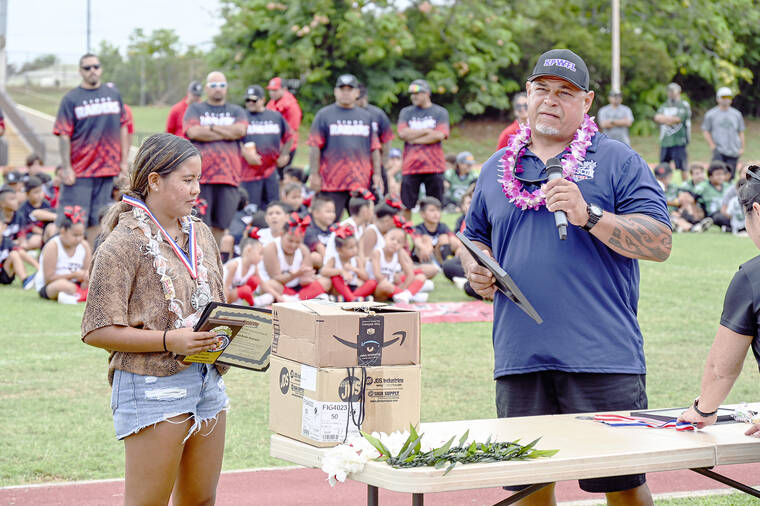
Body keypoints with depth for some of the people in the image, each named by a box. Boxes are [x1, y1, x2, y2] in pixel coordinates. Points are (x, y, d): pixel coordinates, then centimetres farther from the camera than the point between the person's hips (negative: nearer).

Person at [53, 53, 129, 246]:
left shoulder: (113, 93, 10)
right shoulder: (71, 98, -1)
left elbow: (123, 128, 14)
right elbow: (64, 135, -5)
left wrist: (123, 162, 10)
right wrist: (66, 168, -11)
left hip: (107, 168, 4)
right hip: (79, 172, -3)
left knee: (97, 219, 8)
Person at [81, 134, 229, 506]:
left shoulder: (199, 234, 12)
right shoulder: (123, 244, -11)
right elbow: (97, 331, -14)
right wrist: (169, 340, -22)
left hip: (207, 380, 7)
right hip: (153, 387, -7)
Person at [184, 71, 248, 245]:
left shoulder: (236, 111, 19)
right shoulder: (195, 109, 13)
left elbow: (240, 130, -2)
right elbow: (193, 132, -6)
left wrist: (211, 127, -1)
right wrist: (227, 133, -2)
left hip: (228, 175, 2)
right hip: (200, 174, -2)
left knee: (220, 225, 2)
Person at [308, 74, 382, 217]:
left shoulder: (366, 116, 17)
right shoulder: (324, 115, 5)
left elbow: (374, 148, 16)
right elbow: (315, 147, 0)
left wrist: (377, 174, 7)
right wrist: (314, 175, -7)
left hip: (362, 182, 4)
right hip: (332, 183, -4)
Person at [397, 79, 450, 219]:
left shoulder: (440, 112, 6)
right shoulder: (406, 112, 11)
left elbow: (439, 135, -8)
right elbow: (403, 134, -4)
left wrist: (414, 139, -5)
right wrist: (427, 131, -6)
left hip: (434, 166, -1)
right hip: (410, 166, 1)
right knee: (406, 205, -1)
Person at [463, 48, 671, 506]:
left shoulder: (617, 161, 4)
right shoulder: (497, 168, 17)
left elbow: (659, 243, -6)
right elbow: (475, 238, 29)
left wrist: (589, 215, -17)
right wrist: (476, 270, 6)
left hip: (603, 358, -4)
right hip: (520, 360, 4)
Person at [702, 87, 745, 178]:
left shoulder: (737, 114, 13)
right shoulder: (711, 114, 5)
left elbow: (741, 132, 16)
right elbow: (705, 131, 6)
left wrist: (742, 148, 7)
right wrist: (712, 146, -5)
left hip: (734, 152, 3)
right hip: (719, 150, -3)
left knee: (730, 176, 0)